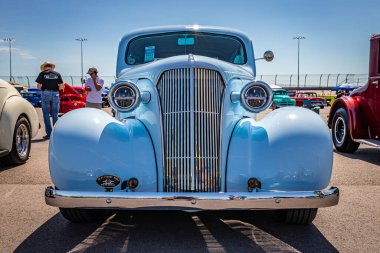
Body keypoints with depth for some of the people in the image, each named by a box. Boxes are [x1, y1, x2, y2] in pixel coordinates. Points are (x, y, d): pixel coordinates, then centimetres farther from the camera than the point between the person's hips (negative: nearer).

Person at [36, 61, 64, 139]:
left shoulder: (42, 74, 1)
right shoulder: (57, 74, 7)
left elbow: (39, 86, -4)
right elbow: (61, 86, 2)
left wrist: (39, 87, 18)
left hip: (45, 94, -2)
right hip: (55, 94, 2)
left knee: (46, 114, 3)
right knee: (55, 115, 9)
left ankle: (49, 133, 1)